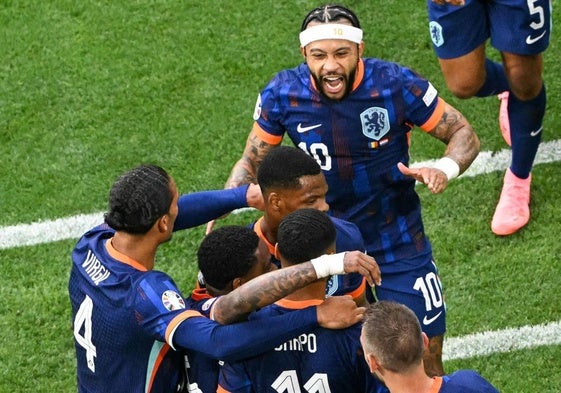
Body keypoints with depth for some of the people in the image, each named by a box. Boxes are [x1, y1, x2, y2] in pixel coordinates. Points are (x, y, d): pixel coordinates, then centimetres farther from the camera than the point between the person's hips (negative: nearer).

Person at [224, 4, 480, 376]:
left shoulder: (397, 85, -20)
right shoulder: (282, 95, -14)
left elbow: (464, 134, -9)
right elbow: (251, 162, 1)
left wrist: (445, 168, -31)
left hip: (397, 244, -1)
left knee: (426, 367, 4)